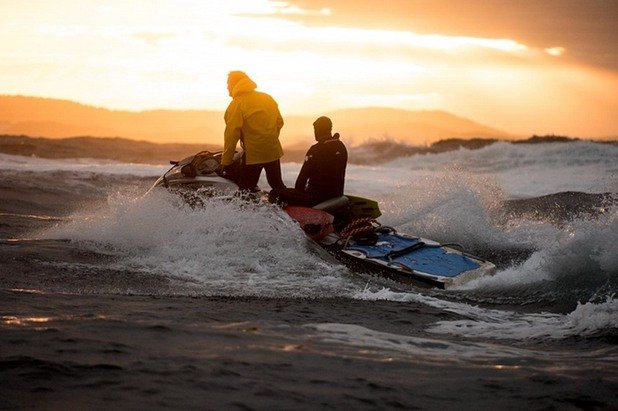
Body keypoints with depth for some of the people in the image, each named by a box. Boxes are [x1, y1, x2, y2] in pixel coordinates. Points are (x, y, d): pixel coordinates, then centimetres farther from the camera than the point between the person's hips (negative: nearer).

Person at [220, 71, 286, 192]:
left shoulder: (237, 104, -12)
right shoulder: (267, 98, 8)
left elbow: (232, 134, -15)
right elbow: (279, 122, 11)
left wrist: (226, 161, -11)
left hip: (253, 153, -6)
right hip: (273, 150, 6)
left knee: (246, 190, 0)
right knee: (277, 184, 20)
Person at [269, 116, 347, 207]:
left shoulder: (315, 150, -16)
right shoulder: (341, 147, 5)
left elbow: (303, 175, -11)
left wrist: (298, 191, 5)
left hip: (316, 196, -8)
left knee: (274, 193, -5)